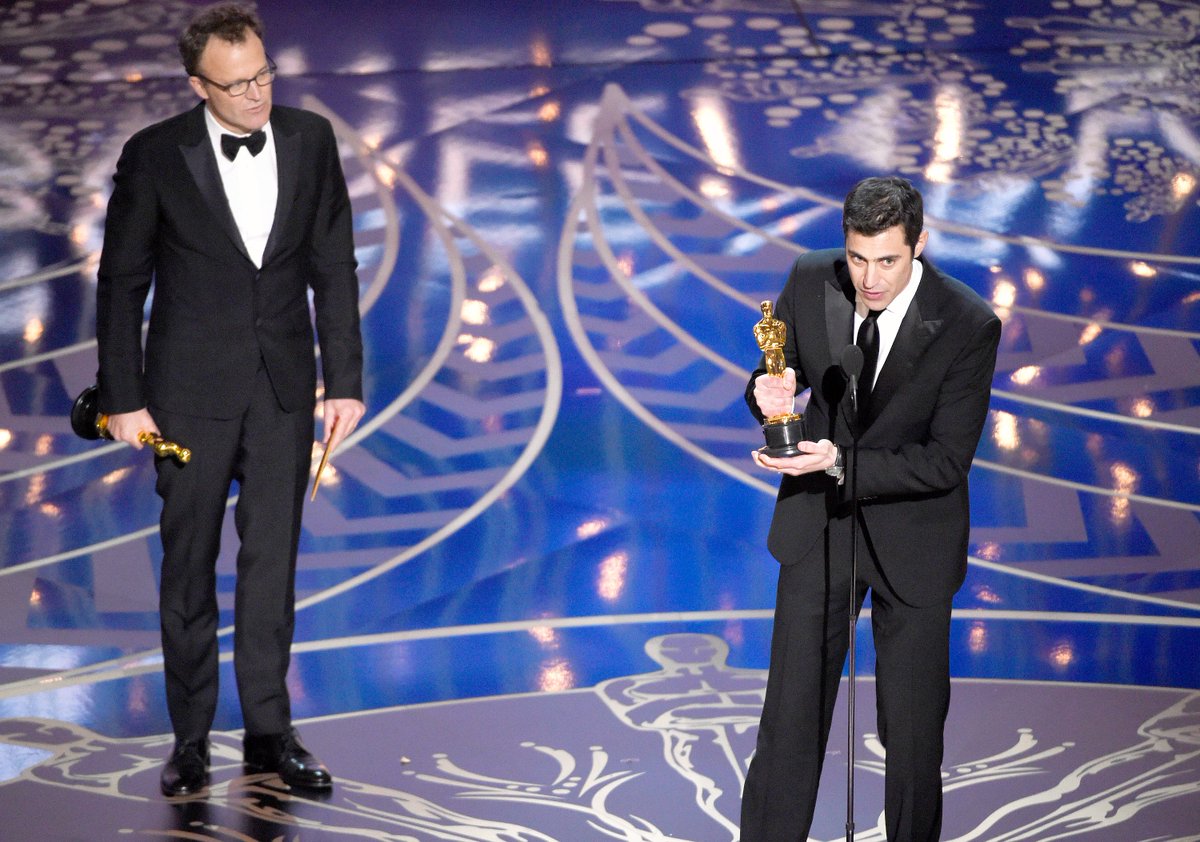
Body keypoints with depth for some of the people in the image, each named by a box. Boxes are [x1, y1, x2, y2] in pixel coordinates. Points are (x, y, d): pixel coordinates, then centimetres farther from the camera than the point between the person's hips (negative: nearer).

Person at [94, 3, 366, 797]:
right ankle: (191, 739, 16)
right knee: (189, 567, 6)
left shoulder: (311, 140, -1)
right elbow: (121, 284, -3)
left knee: (273, 561, 6)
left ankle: (270, 731, 16)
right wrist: (123, 399, -5)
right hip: (192, 389, -2)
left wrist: (346, 381, 1)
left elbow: (334, 269, 4)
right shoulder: (155, 156, -9)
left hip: (284, 388, 2)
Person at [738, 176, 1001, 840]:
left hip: (911, 539, -2)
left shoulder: (969, 326, -21)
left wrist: (839, 462, -32)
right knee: (791, 712, 9)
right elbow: (779, 372, 4)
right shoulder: (811, 281, -11)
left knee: (912, 729, 8)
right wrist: (770, 396, -21)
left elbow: (946, 461, -21)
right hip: (816, 522, 3)